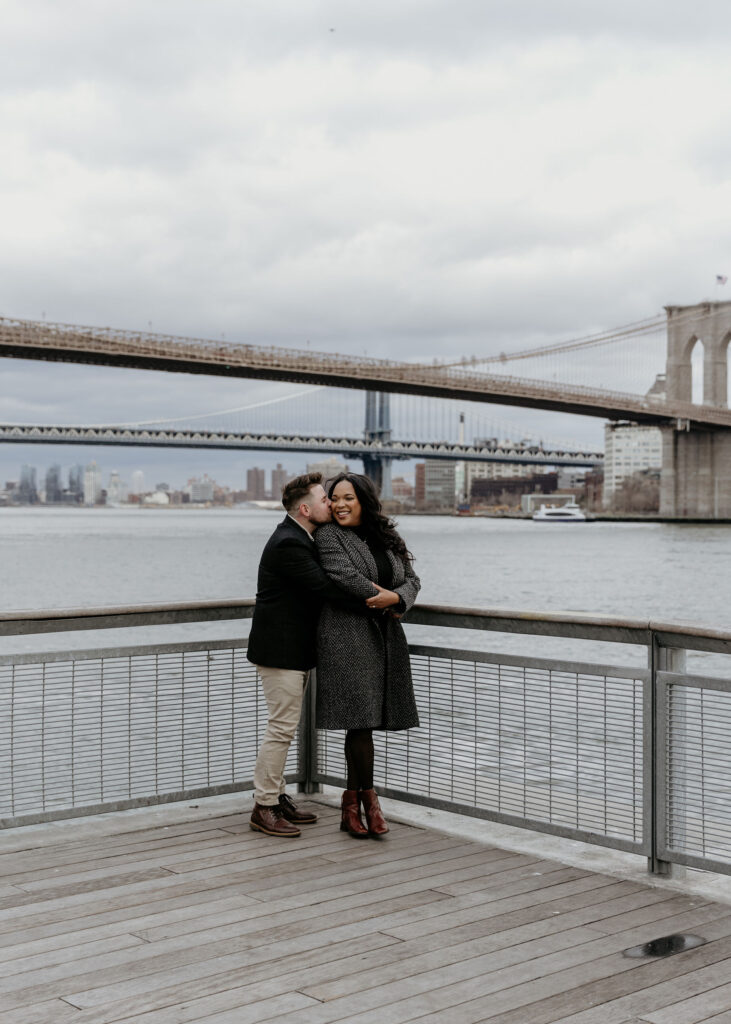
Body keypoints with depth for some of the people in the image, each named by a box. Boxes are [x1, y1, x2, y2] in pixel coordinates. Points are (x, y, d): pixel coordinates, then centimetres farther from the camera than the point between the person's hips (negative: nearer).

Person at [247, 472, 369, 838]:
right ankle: (264, 808, 2)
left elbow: (322, 584, 15)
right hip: (280, 650, -10)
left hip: (294, 648, 10)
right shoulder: (288, 544, -21)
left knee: (283, 727, 15)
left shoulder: (299, 537, 11)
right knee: (282, 728, -6)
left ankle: (275, 797, 24)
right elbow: (325, 588, -25)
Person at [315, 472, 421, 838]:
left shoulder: (387, 539, 17)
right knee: (359, 717, -10)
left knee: (362, 720, 6)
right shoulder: (328, 535, -2)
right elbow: (343, 574, -17)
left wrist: (396, 598, -10)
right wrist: (381, 597, -9)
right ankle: (368, 797, 3)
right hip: (346, 638, -5)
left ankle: (351, 806, 13)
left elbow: (411, 579, 12)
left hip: (384, 639, 6)